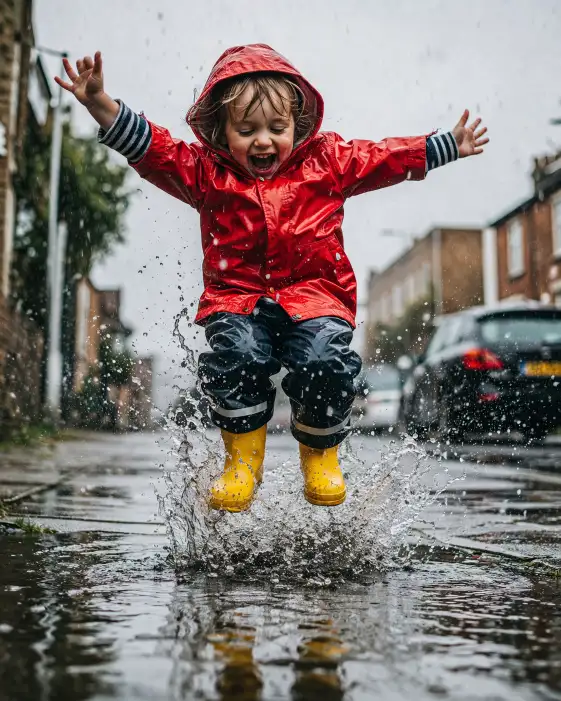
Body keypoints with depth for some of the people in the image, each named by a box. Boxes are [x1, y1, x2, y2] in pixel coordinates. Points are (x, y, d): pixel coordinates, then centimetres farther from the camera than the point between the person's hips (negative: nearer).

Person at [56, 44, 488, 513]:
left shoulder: (326, 161, 8)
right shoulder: (206, 171, 4)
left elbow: (387, 158, 16)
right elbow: (152, 148, -4)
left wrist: (448, 147, 19)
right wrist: (100, 103, -18)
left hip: (314, 295, 0)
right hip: (238, 298, 0)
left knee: (325, 360, -27)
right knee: (235, 353, -30)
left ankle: (321, 450, 6)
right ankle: (244, 453, -3)